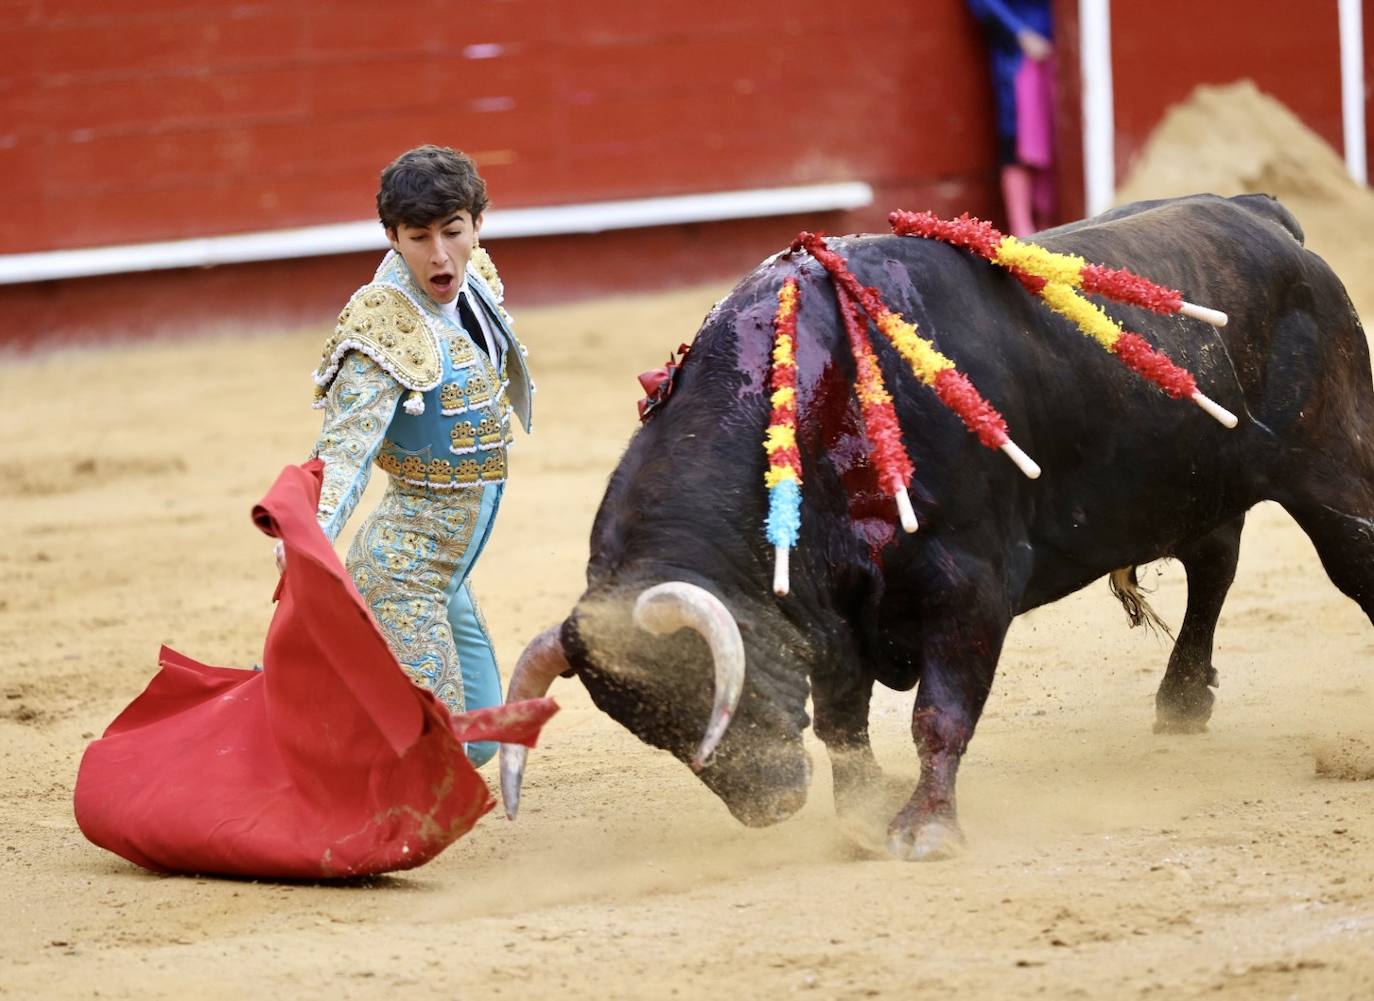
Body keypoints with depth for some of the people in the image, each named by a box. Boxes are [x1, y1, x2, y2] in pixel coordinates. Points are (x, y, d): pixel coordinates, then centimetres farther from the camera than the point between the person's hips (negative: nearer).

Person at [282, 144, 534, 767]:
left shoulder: (474, 280, 1)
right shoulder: (385, 324, -23)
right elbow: (345, 445, -32)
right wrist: (310, 534, -47)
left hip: (443, 575, 9)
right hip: (403, 570, -9)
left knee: (477, 742, 18)